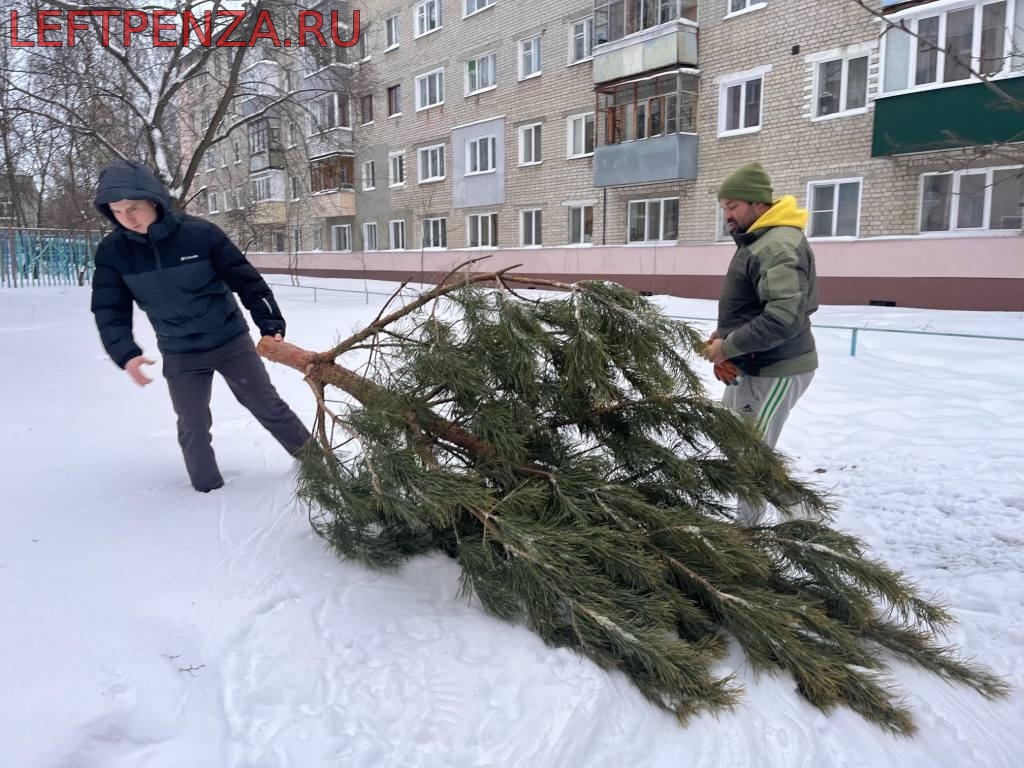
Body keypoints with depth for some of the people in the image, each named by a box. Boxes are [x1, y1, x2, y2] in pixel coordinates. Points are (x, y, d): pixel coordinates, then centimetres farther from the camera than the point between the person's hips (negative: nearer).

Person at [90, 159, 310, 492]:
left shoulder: (200, 233, -18)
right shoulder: (113, 251, -10)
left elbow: (246, 280, -12)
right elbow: (109, 310, -6)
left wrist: (271, 324, -15)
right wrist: (125, 353, -22)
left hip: (231, 341, -2)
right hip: (179, 355, 2)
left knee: (268, 406, 9)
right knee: (192, 428, 5)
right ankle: (208, 490, 22)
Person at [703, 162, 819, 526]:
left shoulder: (779, 246, -22)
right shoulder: (754, 241, 11)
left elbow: (784, 319, -32)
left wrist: (727, 348, -23)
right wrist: (722, 340, 5)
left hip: (776, 370, -11)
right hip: (751, 365, 11)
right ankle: (745, 516, 31)